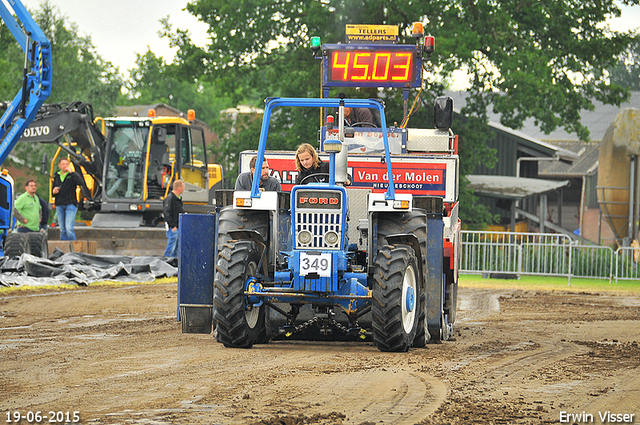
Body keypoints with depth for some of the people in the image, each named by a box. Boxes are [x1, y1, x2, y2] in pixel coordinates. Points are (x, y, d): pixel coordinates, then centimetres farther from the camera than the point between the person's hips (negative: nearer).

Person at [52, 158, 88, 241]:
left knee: (69, 228, -15)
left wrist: (71, 172, -18)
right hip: (59, 205, 5)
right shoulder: (57, 176, 15)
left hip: (70, 204, -5)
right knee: (62, 230, 6)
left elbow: (81, 182, -20)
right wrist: (54, 191, -3)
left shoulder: (72, 175, 1)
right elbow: (52, 192, 22)